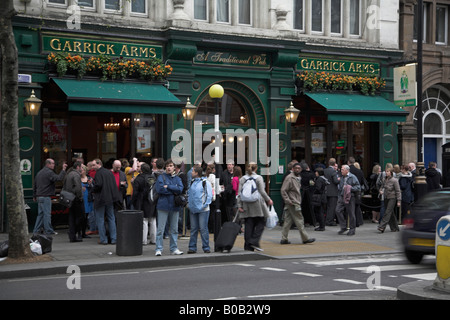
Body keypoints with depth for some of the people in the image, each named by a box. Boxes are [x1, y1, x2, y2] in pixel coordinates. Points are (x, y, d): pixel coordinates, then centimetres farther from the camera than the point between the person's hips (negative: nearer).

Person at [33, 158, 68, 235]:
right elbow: (59, 178, -24)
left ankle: (36, 230, 12)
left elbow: (35, 185, 23)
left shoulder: (40, 172, 18)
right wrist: (63, 170, -16)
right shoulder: (49, 172, -11)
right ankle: (48, 230, -3)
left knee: (40, 214, 12)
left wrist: (34, 196, 28)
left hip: (39, 196, 9)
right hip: (45, 196, -9)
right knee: (47, 214, -5)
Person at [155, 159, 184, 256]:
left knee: (174, 229, 9)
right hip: (163, 206, -4)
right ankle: (159, 249, 0)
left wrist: (168, 187, -11)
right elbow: (159, 189, -14)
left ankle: (174, 248, 17)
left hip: (174, 206, 4)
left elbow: (180, 189, -6)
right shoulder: (161, 177, 1)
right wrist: (174, 190, -8)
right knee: (160, 229, -4)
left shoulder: (177, 179, 12)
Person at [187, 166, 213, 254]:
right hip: (193, 209, 6)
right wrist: (188, 203, 11)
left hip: (203, 210, -6)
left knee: (203, 228, -5)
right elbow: (189, 193, 24)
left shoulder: (205, 182, -6)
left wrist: (205, 205, -13)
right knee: (193, 229, 7)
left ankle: (206, 247, 3)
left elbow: (209, 195, -7)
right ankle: (192, 247, 12)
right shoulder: (192, 182, 14)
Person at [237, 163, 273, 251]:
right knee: (261, 223, 7)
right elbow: (262, 192, -7)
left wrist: (239, 206, 4)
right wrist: (268, 200, 7)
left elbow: (240, 193, 3)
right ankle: (254, 242, -8)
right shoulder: (259, 178, -3)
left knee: (248, 226, 5)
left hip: (246, 206, 4)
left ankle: (248, 247, 4)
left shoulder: (242, 179, 7)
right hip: (257, 204, -4)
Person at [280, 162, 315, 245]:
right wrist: (288, 201, -19)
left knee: (288, 221, 7)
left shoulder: (298, 178, 16)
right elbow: (283, 190, -15)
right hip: (293, 204, -9)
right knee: (299, 220, -3)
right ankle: (305, 238, 4)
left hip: (296, 203, 9)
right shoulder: (289, 178, -11)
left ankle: (284, 239, 9)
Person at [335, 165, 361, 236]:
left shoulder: (352, 177, -5)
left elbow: (358, 188, -8)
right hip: (342, 197, 6)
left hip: (350, 197, -6)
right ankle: (343, 227, 5)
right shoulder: (342, 177, 15)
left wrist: (350, 188, -19)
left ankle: (352, 229, 11)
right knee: (338, 210, -6)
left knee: (351, 213, -1)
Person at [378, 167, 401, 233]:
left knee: (388, 212, -12)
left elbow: (398, 191, -11)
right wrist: (381, 190, 1)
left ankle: (382, 227, -18)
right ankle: (395, 228, 19)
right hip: (386, 198, 7)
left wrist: (399, 201, -14)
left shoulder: (394, 180, -11)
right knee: (391, 213, 11)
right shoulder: (385, 180, 7)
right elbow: (383, 186, 24)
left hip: (392, 198, -7)